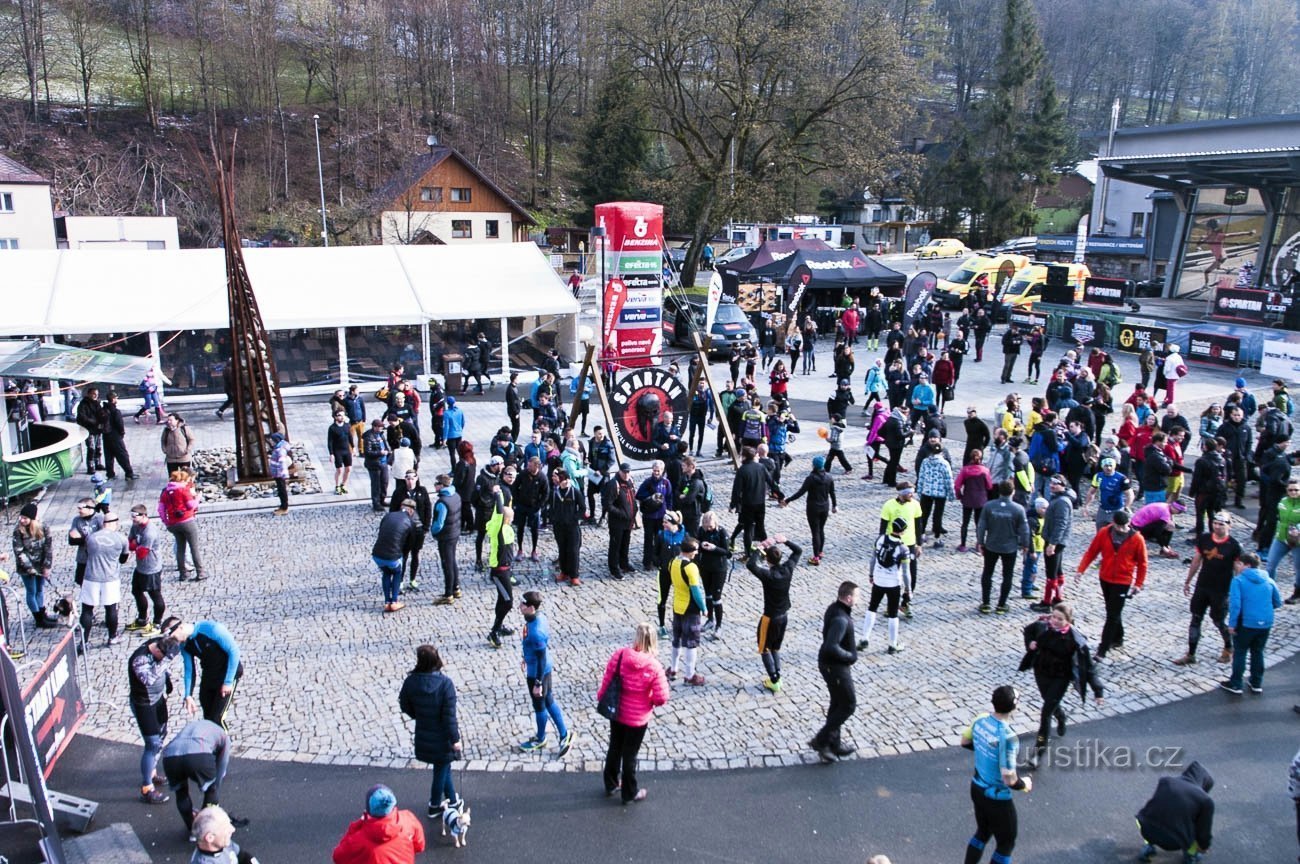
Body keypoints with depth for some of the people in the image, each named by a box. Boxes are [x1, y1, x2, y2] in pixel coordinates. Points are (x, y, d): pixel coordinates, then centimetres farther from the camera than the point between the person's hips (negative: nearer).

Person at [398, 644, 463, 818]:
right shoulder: (445, 683, -25)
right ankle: (435, 806, 32)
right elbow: (449, 714, -22)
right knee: (441, 770, 17)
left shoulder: (410, 682, -14)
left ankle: (452, 800, 39)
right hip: (442, 737, -4)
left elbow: (405, 706, 1)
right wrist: (455, 738, -12)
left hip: (423, 736, 4)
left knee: (443, 766, 24)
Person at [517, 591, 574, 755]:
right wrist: (526, 657, 24)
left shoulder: (536, 632, -35)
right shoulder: (538, 617, -8)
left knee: (539, 705, 15)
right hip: (545, 668, 8)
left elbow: (541, 659, -26)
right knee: (548, 700, 22)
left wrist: (538, 683, -18)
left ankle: (540, 739, 38)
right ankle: (564, 734, 34)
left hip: (537, 672, -8)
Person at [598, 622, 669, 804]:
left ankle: (611, 784, 43)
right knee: (630, 755, 14)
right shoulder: (654, 667, -25)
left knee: (614, 748, 24)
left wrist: (601, 698, 10)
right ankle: (629, 793, 32)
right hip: (637, 718, -3)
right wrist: (651, 702, 3)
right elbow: (662, 698, -20)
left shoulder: (619, 655, -18)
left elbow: (607, 681, -8)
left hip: (616, 712, 3)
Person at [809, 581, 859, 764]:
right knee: (848, 705, 2)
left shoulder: (834, 609, 3)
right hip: (836, 667, -10)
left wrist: (850, 648, 10)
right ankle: (820, 740, 8)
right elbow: (831, 647, -35)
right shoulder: (841, 619, -29)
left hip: (830, 664, 10)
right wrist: (850, 656, -20)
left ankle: (833, 743, 32)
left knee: (837, 703, 20)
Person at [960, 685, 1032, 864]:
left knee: (982, 832, 28)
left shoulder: (980, 720, -10)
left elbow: (965, 742, 9)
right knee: (1006, 844, 17)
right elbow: (1009, 780, -29)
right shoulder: (1008, 737, -33)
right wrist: (1024, 784, -9)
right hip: (997, 799, -7)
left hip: (977, 789, 7)